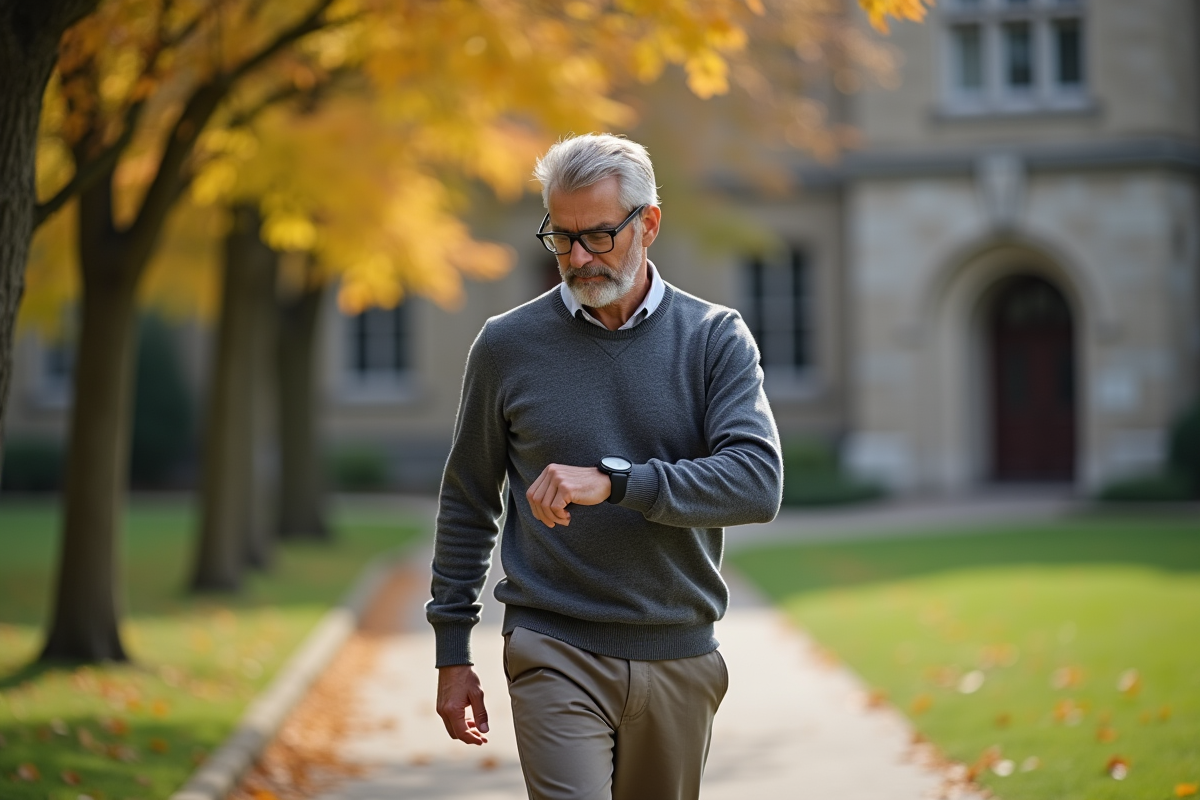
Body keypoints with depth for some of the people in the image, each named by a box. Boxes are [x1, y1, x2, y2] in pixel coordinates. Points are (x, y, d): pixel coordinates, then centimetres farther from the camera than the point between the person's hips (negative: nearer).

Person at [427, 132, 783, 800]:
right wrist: (453, 652, 8)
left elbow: (759, 483, -13)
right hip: (556, 656, -2)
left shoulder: (716, 338, 1)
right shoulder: (508, 345, 2)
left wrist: (614, 482, -24)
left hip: (680, 661, 2)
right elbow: (468, 504, 10)